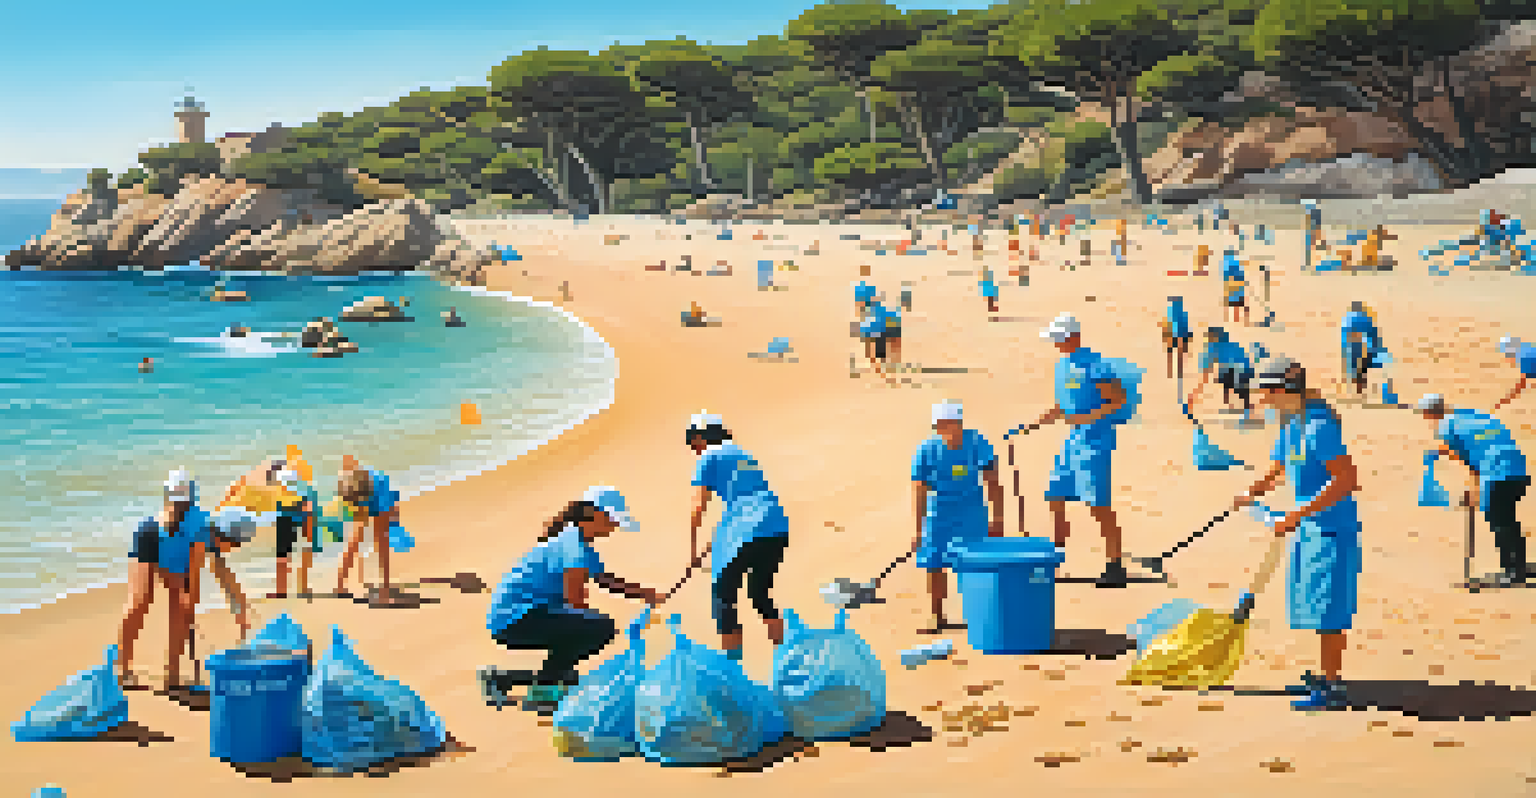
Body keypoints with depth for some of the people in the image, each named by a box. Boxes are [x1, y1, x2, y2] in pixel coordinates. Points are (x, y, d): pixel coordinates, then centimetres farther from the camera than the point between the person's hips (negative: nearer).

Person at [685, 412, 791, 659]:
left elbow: (698, 509, -1)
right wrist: (712, 546, 31)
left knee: (723, 596, 5)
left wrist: (693, 550, 7)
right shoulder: (741, 454, 26)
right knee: (761, 595, 22)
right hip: (778, 530, 7)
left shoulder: (709, 457, 4)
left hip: (748, 533, -7)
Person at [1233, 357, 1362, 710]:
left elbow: (1347, 479, -27)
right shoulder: (1290, 424, 9)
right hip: (1309, 527, 10)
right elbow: (1276, 469, 20)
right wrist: (1251, 494, -1)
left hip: (1331, 527, -10)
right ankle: (1327, 676, 30)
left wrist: (1298, 515, -28)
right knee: (1314, 603, 18)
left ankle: (1332, 688, 3)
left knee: (1325, 608, -5)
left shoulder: (1318, 426, -21)